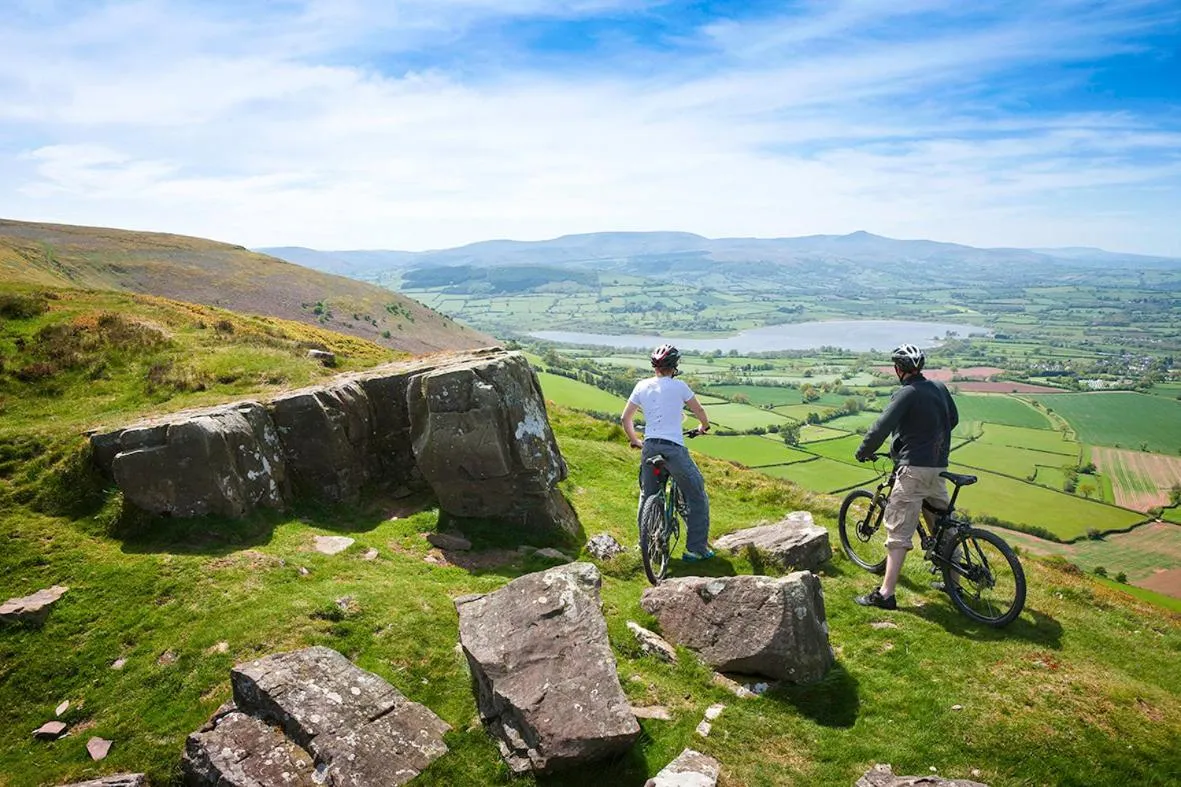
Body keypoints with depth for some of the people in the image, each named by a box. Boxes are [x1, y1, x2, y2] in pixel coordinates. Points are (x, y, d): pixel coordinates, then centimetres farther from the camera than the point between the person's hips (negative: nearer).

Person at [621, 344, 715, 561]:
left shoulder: (642, 386, 7)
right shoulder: (678, 386, -3)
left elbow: (625, 419, 11)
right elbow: (700, 411, 9)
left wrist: (635, 441, 27)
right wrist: (705, 426, 31)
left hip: (649, 447, 5)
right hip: (674, 448, -4)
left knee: (647, 497, 22)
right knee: (697, 497, 10)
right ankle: (696, 549, 12)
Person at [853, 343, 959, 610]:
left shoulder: (907, 393, -14)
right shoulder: (940, 388, 9)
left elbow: (881, 427, -21)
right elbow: (953, 419, 24)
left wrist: (863, 453, -7)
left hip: (914, 469, -8)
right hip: (939, 466, 8)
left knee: (899, 532, -7)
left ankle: (885, 594, -7)